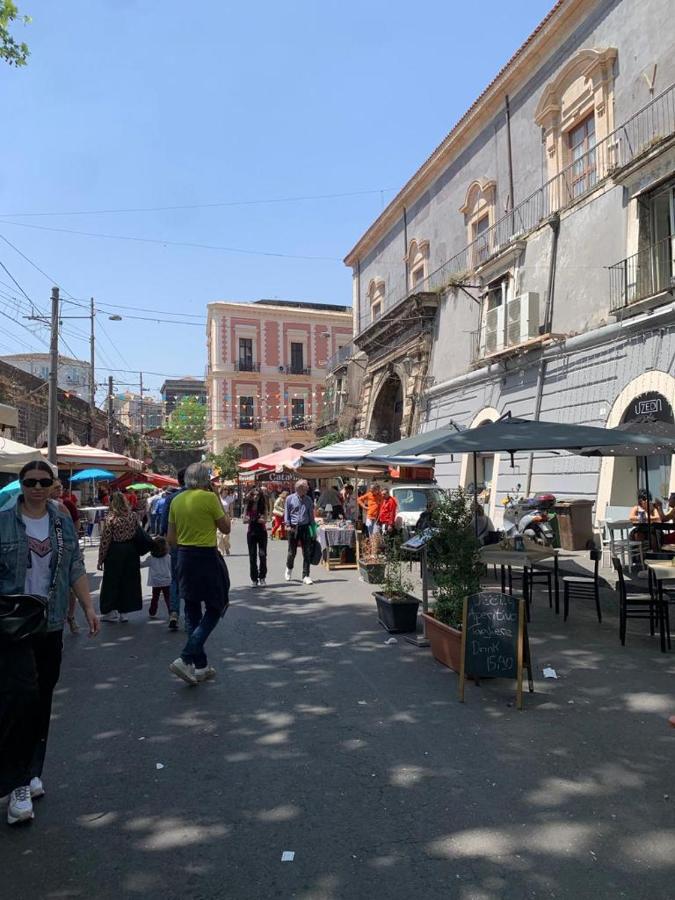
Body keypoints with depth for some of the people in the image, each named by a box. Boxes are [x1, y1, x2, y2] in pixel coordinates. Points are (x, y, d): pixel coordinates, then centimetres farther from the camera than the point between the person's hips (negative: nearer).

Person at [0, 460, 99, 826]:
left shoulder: (63, 522, 7)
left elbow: (76, 570, 9)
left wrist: (88, 607, 3)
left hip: (51, 625, 4)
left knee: (42, 700, 11)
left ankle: (30, 773, 26)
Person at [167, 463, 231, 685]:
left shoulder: (176, 500, 5)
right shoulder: (209, 498, -13)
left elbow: (171, 538, 9)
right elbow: (225, 528, -4)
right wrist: (218, 500, 1)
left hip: (184, 558, 7)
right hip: (207, 557, -7)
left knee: (192, 611, 14)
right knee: (215, 608, 6)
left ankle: (201, 666, 22)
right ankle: (186, 659, -7)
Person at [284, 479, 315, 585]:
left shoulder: (308, 499, 9)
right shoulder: (290, 498, 0)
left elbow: (311, 514, 13)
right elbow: (286, 513, 2)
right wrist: (288, 525, -9)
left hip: (305, 527, 2)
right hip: (293, 528, -2)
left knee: (307, 553, -2)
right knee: (292, 552, 8)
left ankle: (306, 576, 4)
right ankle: (289, 568, 37)